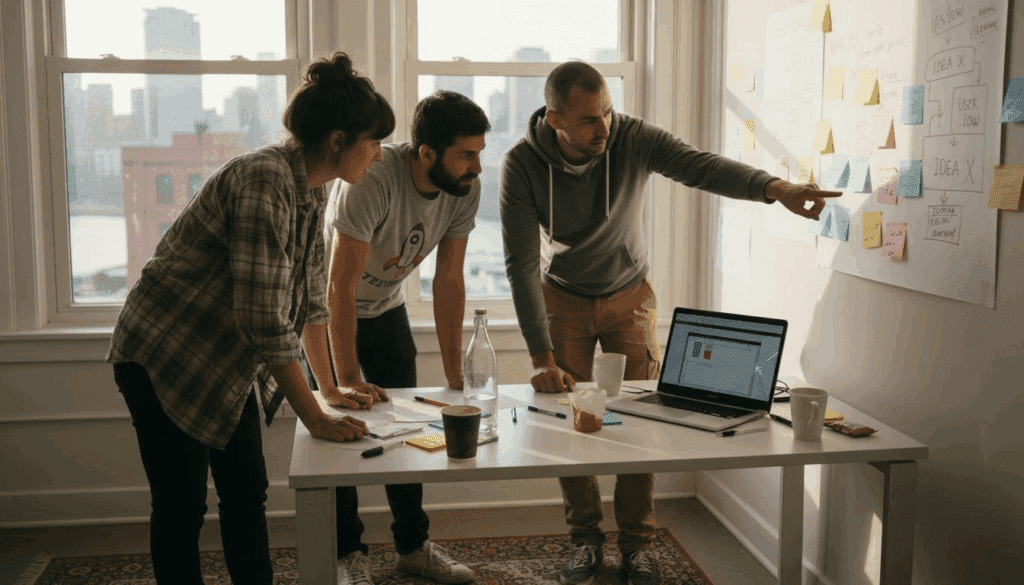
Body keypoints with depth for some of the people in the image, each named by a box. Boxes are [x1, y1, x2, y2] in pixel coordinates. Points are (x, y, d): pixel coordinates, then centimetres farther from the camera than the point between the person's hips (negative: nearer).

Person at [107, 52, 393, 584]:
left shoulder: (312, 190, 0)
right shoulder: (265, 183, -29)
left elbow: (311, 296, 8)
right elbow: (264, 318, -31)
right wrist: (315, 420, -25)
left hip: (225, 362, 9)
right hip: (163, 357, -8)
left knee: (247, 495, 13)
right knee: (181, 510, 3)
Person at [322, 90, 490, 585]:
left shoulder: (465, 189, -18)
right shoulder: (372, 180, -37)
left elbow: (449, 282, -12)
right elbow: (341, 288, -33)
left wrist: (455, 376, -12)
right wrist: (348, 380, -31)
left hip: (386, 308, 5)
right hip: (329, 308, -5)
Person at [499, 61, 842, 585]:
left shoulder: (633, 139, -22)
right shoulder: (521, 164, -24)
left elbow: (699, 166, -36)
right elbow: (521, 263, -26)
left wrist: (774, 187, -56)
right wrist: (542, 358, -30)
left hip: (628, 294, 1)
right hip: (562, 299, 0)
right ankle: (585, 540, 19)